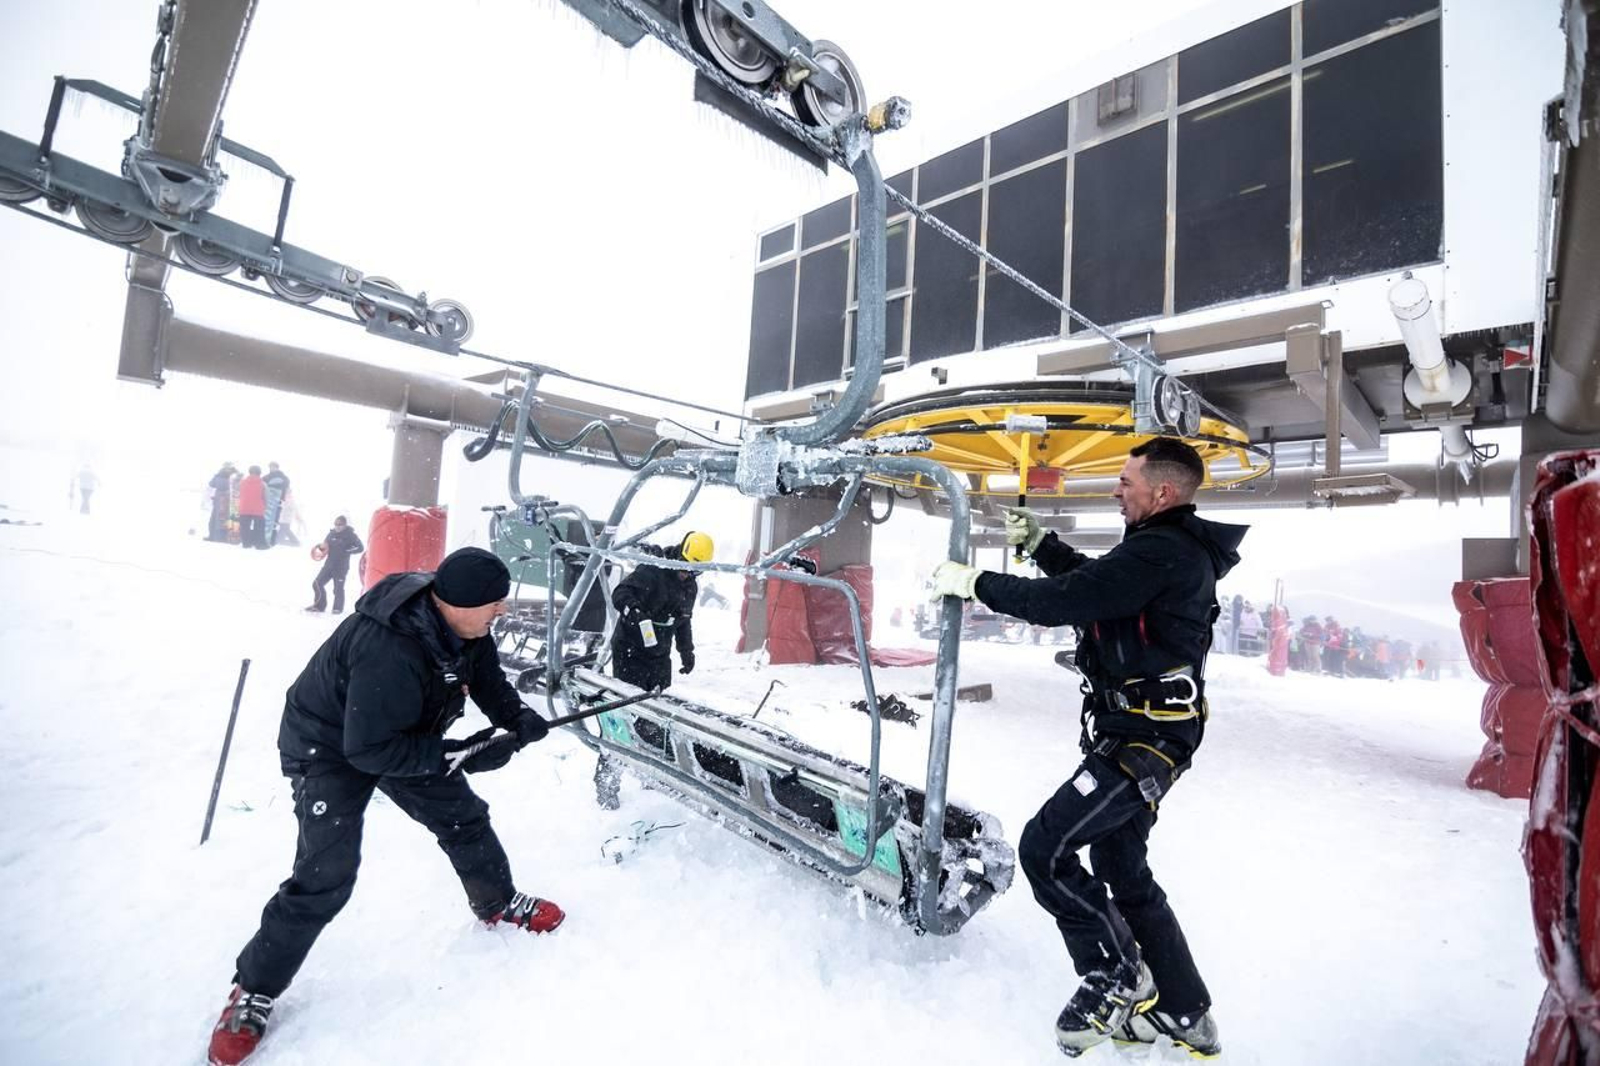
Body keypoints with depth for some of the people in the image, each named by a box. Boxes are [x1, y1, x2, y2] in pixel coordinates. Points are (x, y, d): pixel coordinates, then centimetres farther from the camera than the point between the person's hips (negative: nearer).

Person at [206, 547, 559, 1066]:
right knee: (326, 876, -12)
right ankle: (254, 989, 13)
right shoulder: (389, 651, -42)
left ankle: (498, 904, 35)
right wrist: (456, 755, -32)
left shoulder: (462, 624, -18)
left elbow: (487, 680, -1)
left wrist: (516, 718, -18)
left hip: (405, 735, 7)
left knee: (463, 817, 11)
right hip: (330, 747, -7)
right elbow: (369, 748, -35)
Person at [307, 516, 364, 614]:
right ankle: (319, 605, 21)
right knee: (317, 583, 5)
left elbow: (360, 548, -14)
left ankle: (338, 608, 13)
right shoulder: (332, 533, 7)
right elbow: (326, 545, 19)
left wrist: (347, 551, -22)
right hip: (329, 564, 6)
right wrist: (321, 546, -4)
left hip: (341, 567, -6)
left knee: (338, 588, -4)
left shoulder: (350, 535, -8)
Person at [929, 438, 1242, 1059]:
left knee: (1043, 850, -7)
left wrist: (973, 583, -16)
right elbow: (1089, 581, 24)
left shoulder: (1161, 553, -21)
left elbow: (1063, 602, -26)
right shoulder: (1174, 549, 12)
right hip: (1146, 734, 11)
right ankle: (1182, 1015, 33)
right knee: (1121, 870, 20)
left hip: (1140, 742, -11)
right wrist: (1036, 541, 18)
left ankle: (1117, 979, 12)